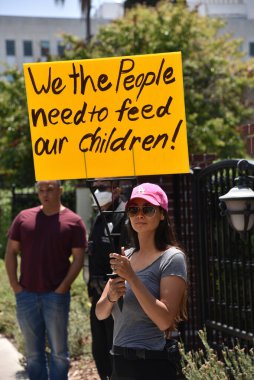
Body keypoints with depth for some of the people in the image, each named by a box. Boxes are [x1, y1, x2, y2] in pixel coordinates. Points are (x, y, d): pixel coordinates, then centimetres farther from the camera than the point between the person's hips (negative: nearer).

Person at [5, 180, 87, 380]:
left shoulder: (73, 221, -1)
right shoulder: (24, 217, 7)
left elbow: (78, 258, -3)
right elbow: (11, 251, 9)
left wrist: (63, 288, -11)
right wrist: (14, 284, 0)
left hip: (56, 296, -3)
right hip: (26, 295, 3)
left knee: (58, 350, 5)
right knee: (33, 352, 11)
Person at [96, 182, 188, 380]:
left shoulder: (172, 258, -10)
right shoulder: (126, 256, 9)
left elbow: (165, 321, -21)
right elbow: (100, 313, 6)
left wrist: (131, 277, -23)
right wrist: (111, 296, -15)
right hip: (119, 363, 6)